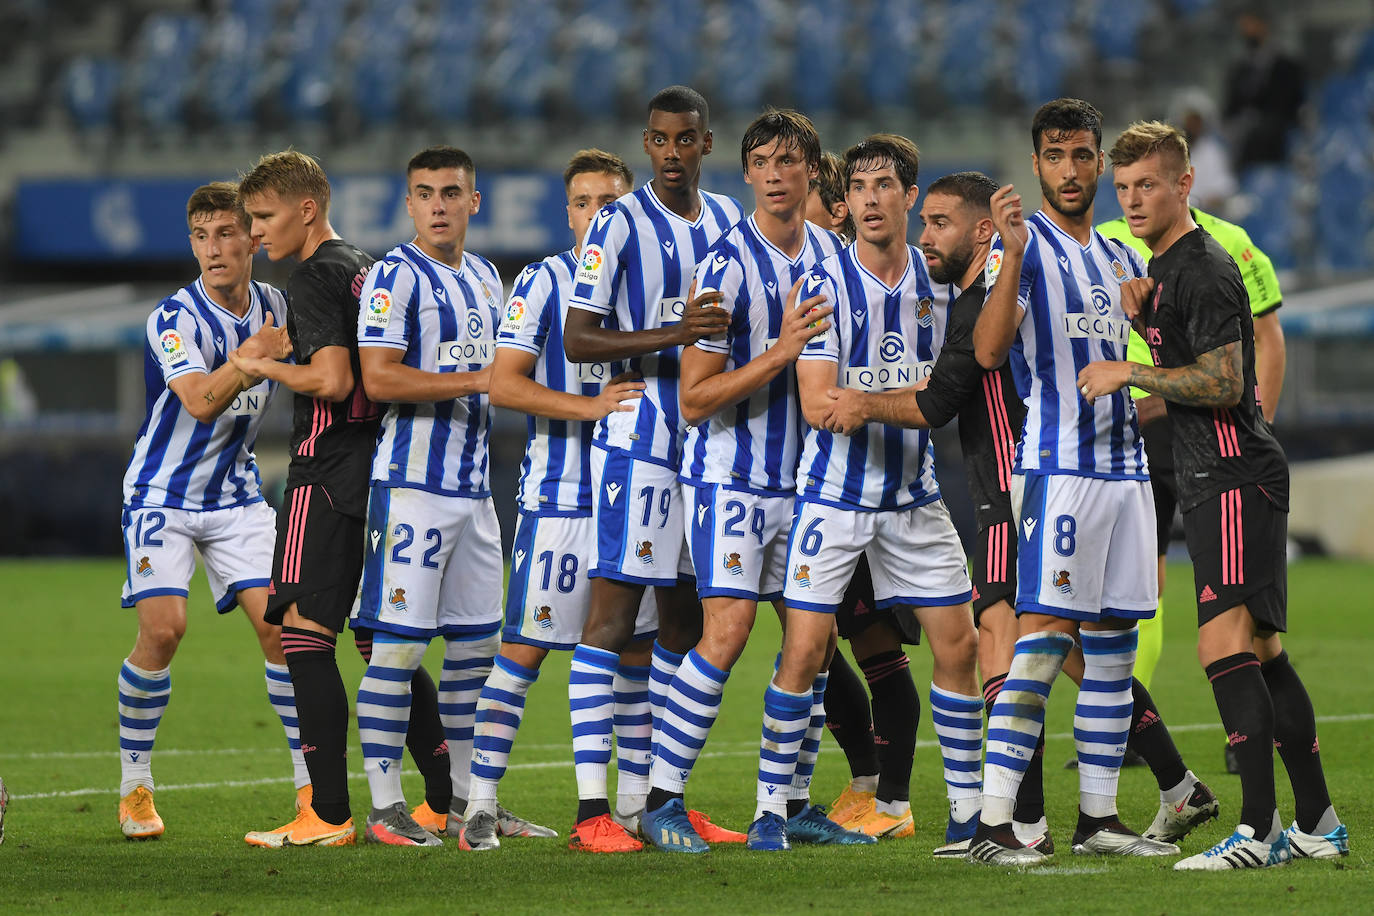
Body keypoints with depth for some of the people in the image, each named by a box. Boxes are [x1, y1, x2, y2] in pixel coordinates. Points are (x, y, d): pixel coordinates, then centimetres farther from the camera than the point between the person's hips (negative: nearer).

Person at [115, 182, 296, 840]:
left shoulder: (272, 305, 0)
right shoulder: (174, 319, -18)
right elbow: (200, 399, -33)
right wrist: (256, 354, -42)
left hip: (237, 493, 5)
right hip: (162, 493, -4)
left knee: (277, 622, -8)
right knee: (162, 630, -17)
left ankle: (311, 782, 0)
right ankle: (134, 786, -1)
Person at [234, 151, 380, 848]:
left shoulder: (315, 275, -10)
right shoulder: (365, 267, 18)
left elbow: (332, 379, -20)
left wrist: (265, 366, -6)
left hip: (328, 470, -9)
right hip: (379, 469, 9)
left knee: (303, 631, -11)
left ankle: (329, 814, -18)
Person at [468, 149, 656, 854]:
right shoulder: (544, 282, -4)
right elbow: (504, 385, -12)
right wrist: (590, 407, -20)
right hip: (559, 497, -6)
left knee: (638, 649, 10)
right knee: (524, 646, -8)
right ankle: (480, 807, -6)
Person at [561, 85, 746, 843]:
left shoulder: (729, 221, 13)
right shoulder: (620, 226, -8)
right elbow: (576, 339, -13)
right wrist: (672, 335, -22)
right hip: (641, 431, -7)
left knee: (685, 617, 9)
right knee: (614, 605, -10)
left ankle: (646, 794, 16)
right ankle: (592, 801, -12)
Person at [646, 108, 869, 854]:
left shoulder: (830, 252, 8)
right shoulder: (728, 266, -14)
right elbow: (694, 399, -15)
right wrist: (781, 352, -23)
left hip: (805, 476, 7)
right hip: (733, 476, -7)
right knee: (727, 631, -15)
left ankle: (794, 801, 15)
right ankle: (662, 799, -9)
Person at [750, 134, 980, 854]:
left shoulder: (937, 282, 3)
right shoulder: (826, 284, -11)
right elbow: (818, 403, -17)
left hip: (914, 495, 4)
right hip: (833, 493, -4)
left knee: (958, 645, 2)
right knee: (805, 651, -9)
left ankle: (968, 807, 13)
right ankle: (772, 807, 2)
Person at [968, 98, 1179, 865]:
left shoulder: (1121, 260, 18)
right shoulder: (1025, 244, -4)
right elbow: (988, 351, -20)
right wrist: (1012, 255, -29)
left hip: (1126, 465, 7)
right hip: (1059, 466, -7)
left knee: (1113, 642, 8)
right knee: (1045, 635, -14)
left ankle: (1099, 817, 14)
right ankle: (993, 824, -17)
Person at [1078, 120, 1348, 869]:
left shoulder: (1203, 270, -13)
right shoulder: (1163, 265, 18)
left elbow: (1223, 384, -19)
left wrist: (1131, 374, -15)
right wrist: (1143, 319, 12)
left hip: (1236, 478, -11)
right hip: (1209, 478, 11)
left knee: (1224, 644, -18)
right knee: (1261, 651, 12)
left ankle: (1259, 829, -23)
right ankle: (1317, 823, 15)